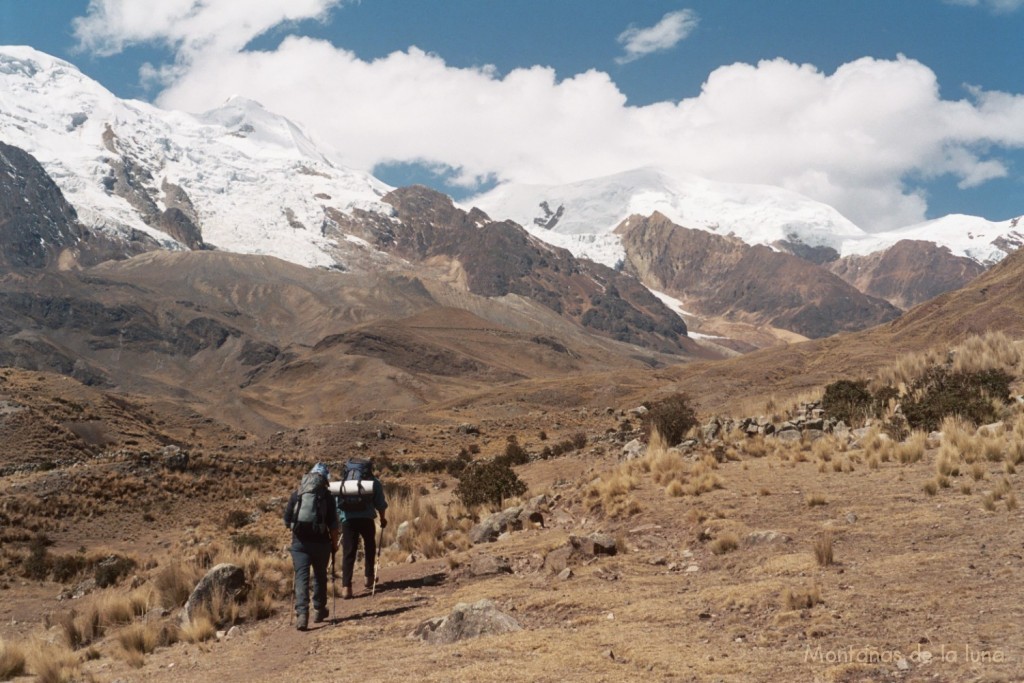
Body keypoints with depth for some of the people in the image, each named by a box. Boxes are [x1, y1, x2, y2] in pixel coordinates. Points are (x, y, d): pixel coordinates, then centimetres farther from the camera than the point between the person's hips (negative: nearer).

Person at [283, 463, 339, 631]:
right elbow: (333, 524, -5)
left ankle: (302, 613, -16)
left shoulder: (296, 495, 6)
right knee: (320, 576, 17)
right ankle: (319, 610, 26)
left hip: (299, 542, 1)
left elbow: (287, 520, 9)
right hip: (320, 541, -1)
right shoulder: (327, 497, -2)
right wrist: (334, 544, 6)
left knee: (301, 577, -1)